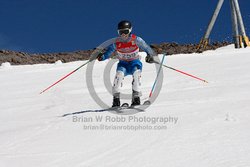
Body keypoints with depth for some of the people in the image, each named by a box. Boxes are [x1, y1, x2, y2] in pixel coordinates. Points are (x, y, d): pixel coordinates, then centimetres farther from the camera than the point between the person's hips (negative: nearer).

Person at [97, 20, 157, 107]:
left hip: (135, 63, -1)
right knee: (119, 74, -30)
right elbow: (107, 52, -7)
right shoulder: (116, 42, -11)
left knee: (136, 73, -33)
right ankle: (116, 98, -24)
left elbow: (147, 48, -17)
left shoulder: (136, 40, -16)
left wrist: (150, 56, -37)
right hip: (123, 64, 1)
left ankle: (136, 97, -26)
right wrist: (101, 56, -29)